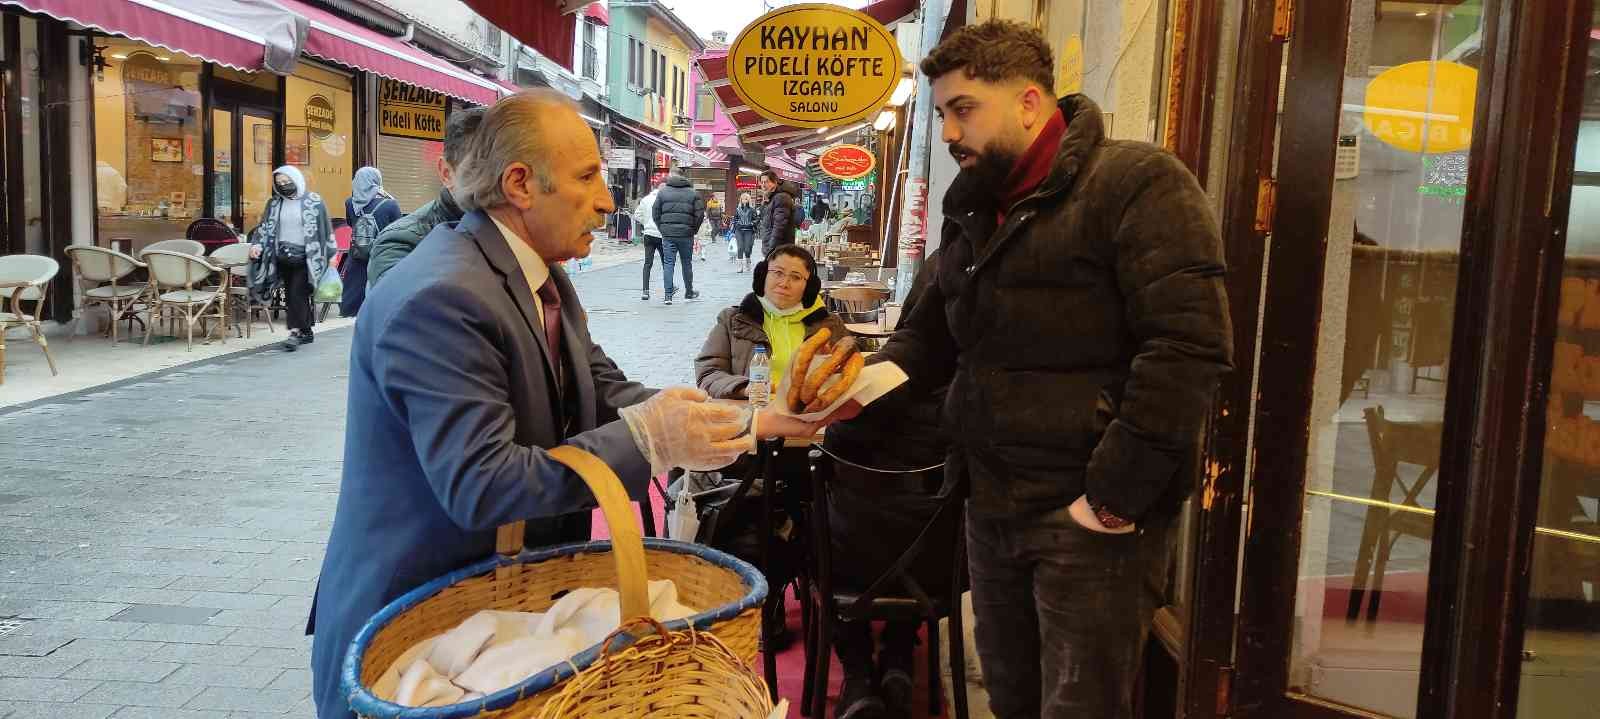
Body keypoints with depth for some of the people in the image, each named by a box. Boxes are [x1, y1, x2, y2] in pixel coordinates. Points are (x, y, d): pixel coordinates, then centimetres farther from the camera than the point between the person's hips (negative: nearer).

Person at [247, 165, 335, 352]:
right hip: (283, 257, 5)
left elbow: (326, 227, 1)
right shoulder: (274, 204, 11)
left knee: (297, 293, -13)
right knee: (291, 295, 6)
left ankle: (296, 333, -13)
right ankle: (306, 331, 16)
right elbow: (265, 227, 10)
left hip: (305, 257, -5)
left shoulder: (313, 201, -1)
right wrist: (257, 245, -7)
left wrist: (330, 253, -1)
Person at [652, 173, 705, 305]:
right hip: (686, 234, 0)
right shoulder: (693, 193, 3)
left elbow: (655, 213, 1)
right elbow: (700, 214, -2)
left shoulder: (662, 192, 4)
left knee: (668, 263, 2)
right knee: (687, 263, 13)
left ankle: (668, 295, -4)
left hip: (667, 234, 0)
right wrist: (693, 230, 8)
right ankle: (689, 293, 25)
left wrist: (662, 229, 8)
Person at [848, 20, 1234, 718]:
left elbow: (1189, 345, -20)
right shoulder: (972, 208, 15)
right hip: (992, 505, 8)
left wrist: (1114, 498, -21)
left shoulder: (1136, 183, -11)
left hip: (1087, 515, -7)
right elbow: (932, 331, 21)